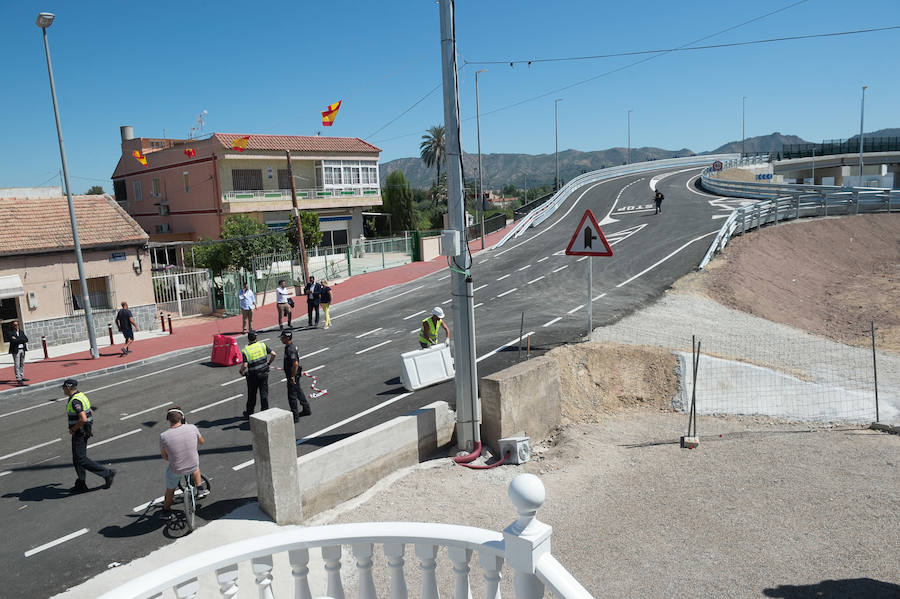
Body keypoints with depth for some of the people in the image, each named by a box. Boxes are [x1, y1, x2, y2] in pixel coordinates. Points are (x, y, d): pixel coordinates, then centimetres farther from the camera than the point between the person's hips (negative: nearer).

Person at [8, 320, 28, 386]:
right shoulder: (10, 333, -3)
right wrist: (21, 340, -8)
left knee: (22, 364, 13)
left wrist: (17, 339, -9)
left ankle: (22, 377, 23)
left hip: (22, 349, 6)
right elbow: (13, 341, -17)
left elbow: (26, 339, 1)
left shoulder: (21, 331, 13)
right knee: (17, 365, -9)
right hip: (16, 350, -6)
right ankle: (19, 379, -12)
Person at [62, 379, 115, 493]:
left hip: (79, 433, -10)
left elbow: (83, 419, -32)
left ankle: (107, 473, -5)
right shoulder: (81, 396, 10)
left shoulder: (75, 401, -22)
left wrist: (73, 429, -18)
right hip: (84, 431, 10)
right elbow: (91, 412, 21)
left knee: (81, 459, -7)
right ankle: (81, 484, 19)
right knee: (77, 459, 14)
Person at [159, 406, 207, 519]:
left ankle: (166, 511, 50)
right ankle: (200, 490, 38)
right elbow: (202, 442, 4)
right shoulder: (192, 428, -17)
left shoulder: (163, 436, -21)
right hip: (193, 466, 1)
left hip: (176, 470, -1)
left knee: (170, 490, 29)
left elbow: (164, 456, -3)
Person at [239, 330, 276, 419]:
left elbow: (245, 365, -20)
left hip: (252, 376, -2)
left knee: (251, 395, 13)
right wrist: (269, 363, 12)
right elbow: (273, 354, -4)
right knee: (264, 393, 9)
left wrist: (241, 371, 1)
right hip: (264, 373, 2)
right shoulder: (262, 345, -3)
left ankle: (249, 414, 26)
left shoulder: (245, 350, -12)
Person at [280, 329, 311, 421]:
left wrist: (293, 377, -26)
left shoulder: (291, 349, -25)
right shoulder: (290, 346, 8)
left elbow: (295, 363, -31)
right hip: (293, 374, 10)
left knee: (292, 395, -2)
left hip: (292, 375, -10)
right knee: (298, 391, 22)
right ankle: (306, 409, 35)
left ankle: (295, 416, 7)